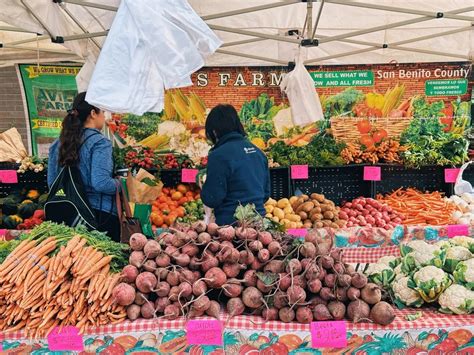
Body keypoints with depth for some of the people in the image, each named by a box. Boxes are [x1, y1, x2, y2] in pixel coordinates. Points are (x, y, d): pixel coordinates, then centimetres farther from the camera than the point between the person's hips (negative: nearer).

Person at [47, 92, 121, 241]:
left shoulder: (59, 143, 8)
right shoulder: (99, 142, -13)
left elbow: (51, 181, 14)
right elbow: (101, 183, -23)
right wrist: (120, 183, -6)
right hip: (100, 211, -7)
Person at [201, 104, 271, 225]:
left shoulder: (219, 155, -15)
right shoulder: (257, 151, 7)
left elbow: (211, 200, -14)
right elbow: (266, 193, 13)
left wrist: (203, 187, 6)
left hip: (231, 222, -7)